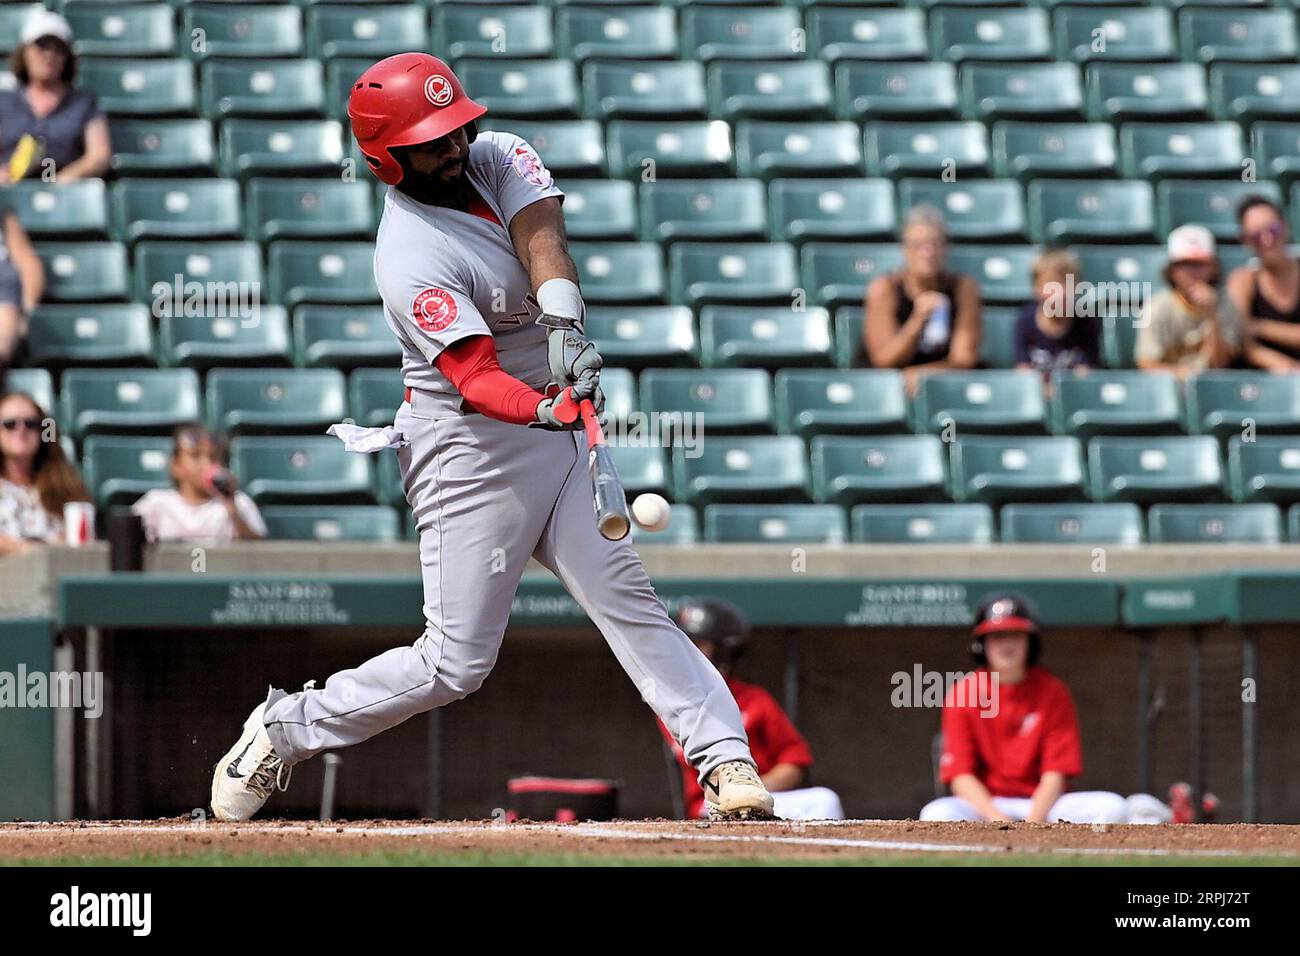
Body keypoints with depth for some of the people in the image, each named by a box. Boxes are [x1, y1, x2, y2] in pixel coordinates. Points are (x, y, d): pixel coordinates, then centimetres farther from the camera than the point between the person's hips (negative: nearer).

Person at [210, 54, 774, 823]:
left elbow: (542, 239, -19)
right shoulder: (411, 257, -21)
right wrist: (546, 408, -50)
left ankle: (726, 761, -12)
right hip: (472, 448, -6)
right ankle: (285, 729, 14)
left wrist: (564, 321, -37)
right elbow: (474, 378, -31)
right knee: (456, 665, -2)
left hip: (560, 428, 6)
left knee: (627, 596, -6)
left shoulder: (499, 158, 0)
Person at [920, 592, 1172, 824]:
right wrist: (999, 821, -23)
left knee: (1111, 807, -23)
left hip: (1042, 804, 1)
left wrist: (1032, 823, -22)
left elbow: (1055, 774, -6)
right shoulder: (962, 692, -2)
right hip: (984, 804, -1)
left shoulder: (1053, 691, 0)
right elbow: (961, 775, -8)